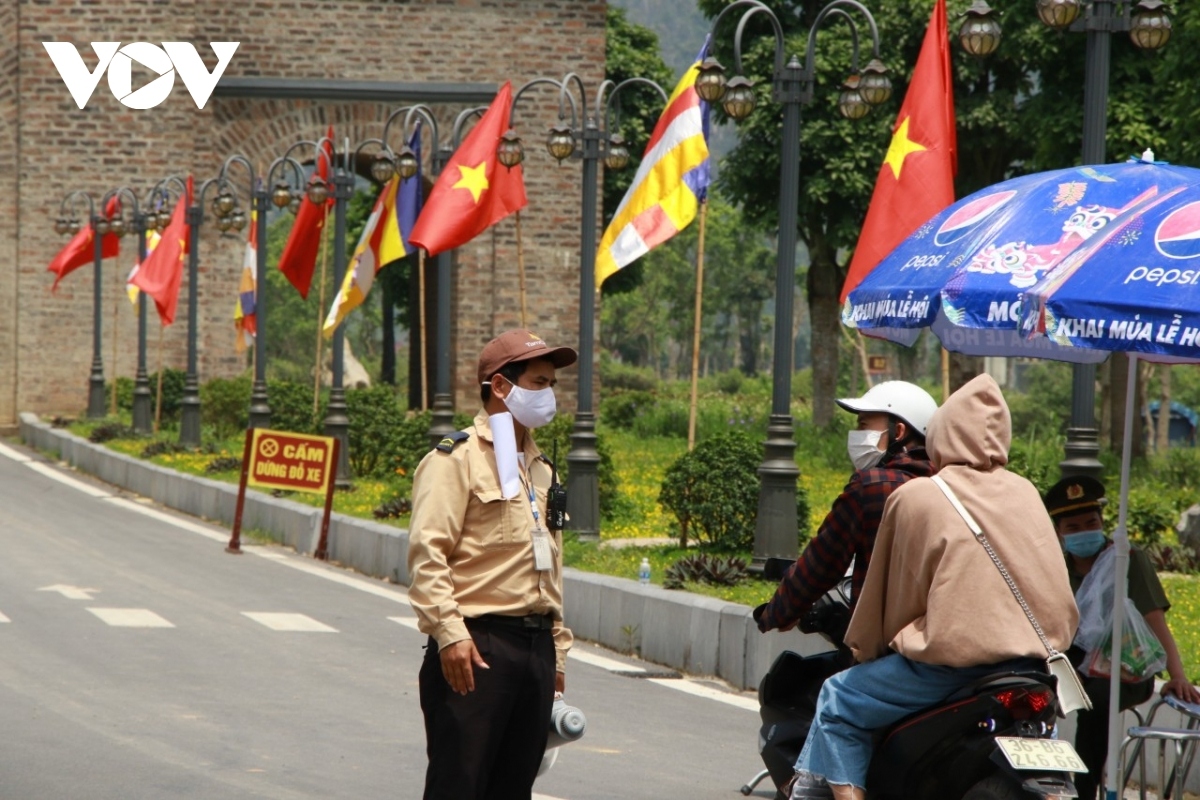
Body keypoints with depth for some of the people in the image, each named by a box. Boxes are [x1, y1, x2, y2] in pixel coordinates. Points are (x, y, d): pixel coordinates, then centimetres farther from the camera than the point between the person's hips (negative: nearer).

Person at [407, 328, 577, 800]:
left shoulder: (540, 469, 20)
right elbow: (427, 552, -14)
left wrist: (557, 650, 20)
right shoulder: (457, 458, -5)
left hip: (535, 649, 8)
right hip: (476, 649, -8)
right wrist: (450, 633, -22)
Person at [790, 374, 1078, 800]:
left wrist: (863, 648, 25)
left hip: (951, 658, -5)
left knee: (839, 701, 10)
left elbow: (888, 589, 9)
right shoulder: (1025, 494, 11)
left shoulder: (914, 497, 0)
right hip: (1035, 658, 5)